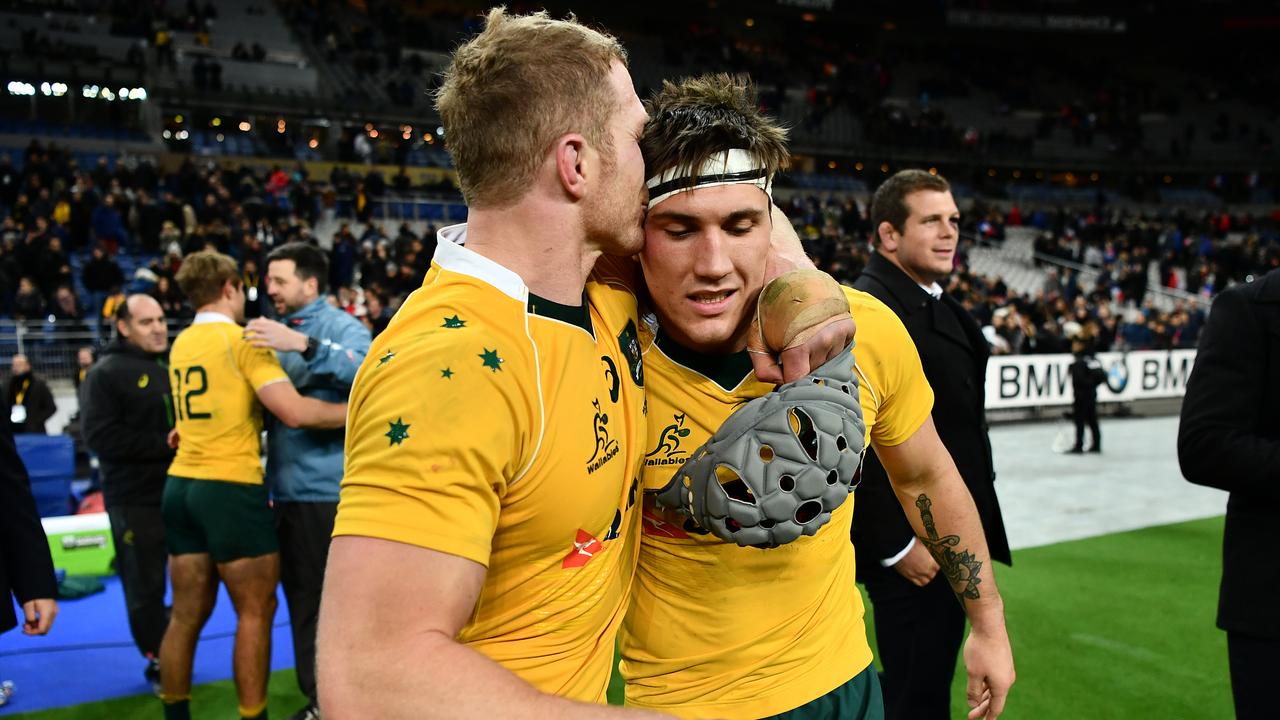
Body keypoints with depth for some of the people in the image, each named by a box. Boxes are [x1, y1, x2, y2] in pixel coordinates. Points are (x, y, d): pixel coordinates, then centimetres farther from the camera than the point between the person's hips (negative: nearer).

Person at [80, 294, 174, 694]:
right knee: (145, 587, 5)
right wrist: (163, 444, -19)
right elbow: (100, 435, -15)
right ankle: (159, 663, 20)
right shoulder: (106, 373, -5)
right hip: (136, 499, -5)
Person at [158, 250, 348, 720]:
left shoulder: (181, 344, 12)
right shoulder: (243, 339, -11)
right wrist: (357, 412, -11)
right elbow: (294, 412, -19)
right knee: (256, 612, 2)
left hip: (182, 485, 8)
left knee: (187, 614, 15)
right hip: (230, 487, -8)